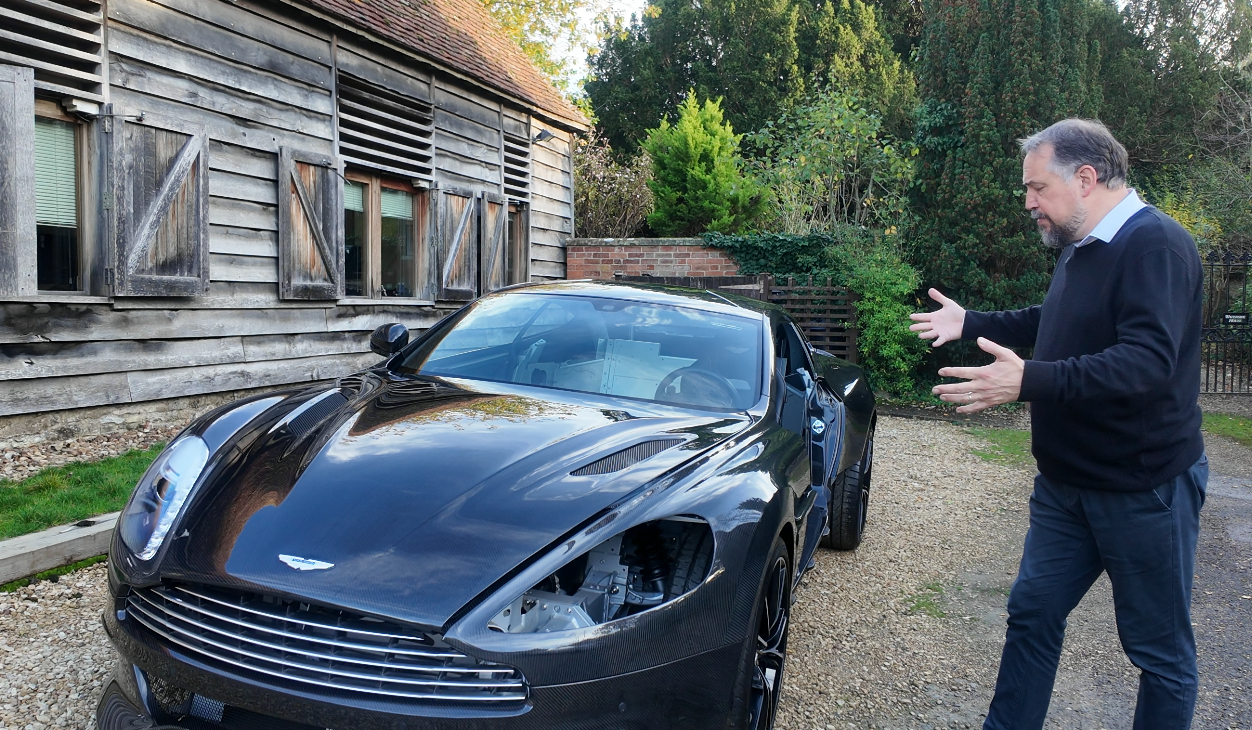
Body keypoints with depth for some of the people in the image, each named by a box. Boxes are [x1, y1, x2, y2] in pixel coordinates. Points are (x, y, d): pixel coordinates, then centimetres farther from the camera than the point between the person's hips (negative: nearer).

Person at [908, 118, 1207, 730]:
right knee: (1032, 612, 15)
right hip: (1066, 482, 9)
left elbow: (1147, 360, -32)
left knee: (1160, 650, 9)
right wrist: (970, 323, 21)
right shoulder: (1080, 248, 10)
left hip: (1145, 489, -9)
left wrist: (1030, 382, -40)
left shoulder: (1157, 245, -19)